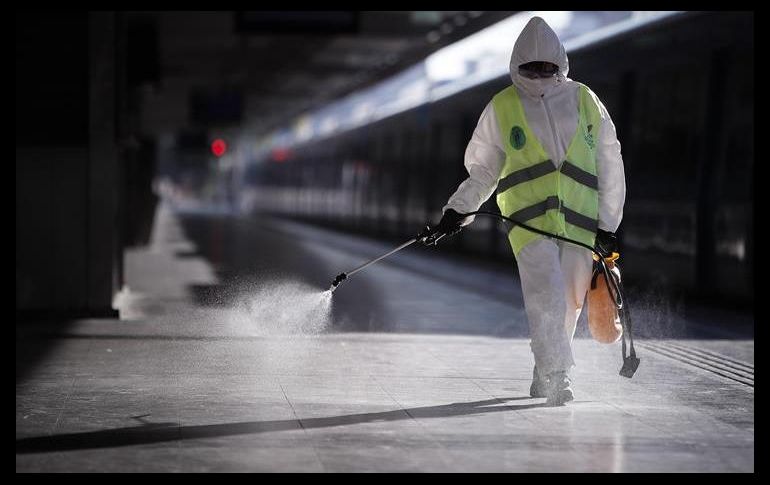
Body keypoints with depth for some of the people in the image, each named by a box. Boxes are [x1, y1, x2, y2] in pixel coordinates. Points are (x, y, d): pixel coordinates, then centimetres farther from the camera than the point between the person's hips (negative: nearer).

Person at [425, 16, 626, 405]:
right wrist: (458, 210, 7)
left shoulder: (585, 102, 10)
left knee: (568, 306, 4)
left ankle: (543, 377, 22)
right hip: (529, 222, -2)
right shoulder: (501, 109, 8)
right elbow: (482, 169, 19)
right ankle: (557, 378, -18)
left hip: (580, 223, 2)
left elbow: (609, 166, 14)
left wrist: (607, 225, 10)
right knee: (546, 299, -19)